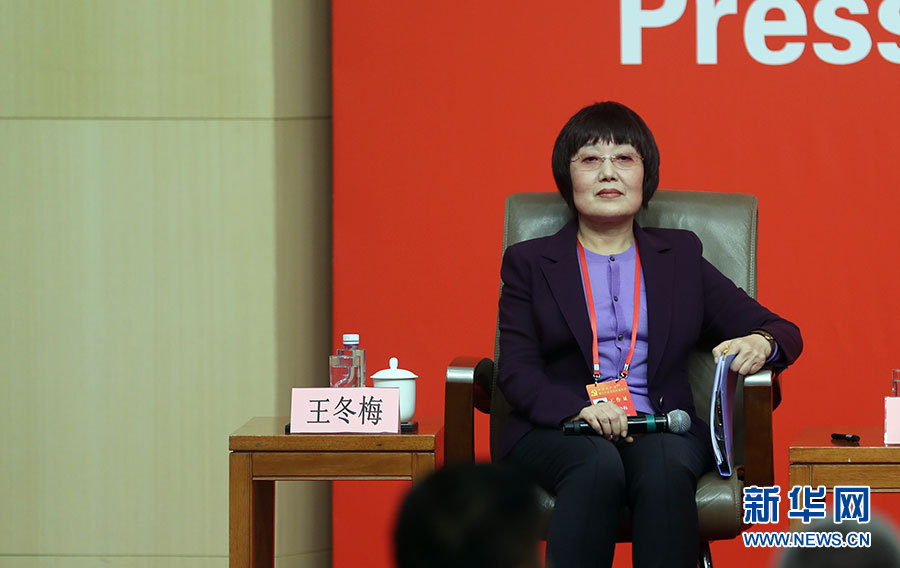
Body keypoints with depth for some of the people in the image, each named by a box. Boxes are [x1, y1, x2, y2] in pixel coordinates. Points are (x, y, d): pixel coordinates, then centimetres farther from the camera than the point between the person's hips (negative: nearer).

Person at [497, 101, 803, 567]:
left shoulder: (681, 258, 20)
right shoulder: (530, 262, 16)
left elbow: (783, 333, 18)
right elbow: (516, 371, 4)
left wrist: (759, 344, -10)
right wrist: (579, 408, -18)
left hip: (661, 428, 1)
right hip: (557, 432, -1)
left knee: (666, 468, -35)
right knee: (598, 467, -37)